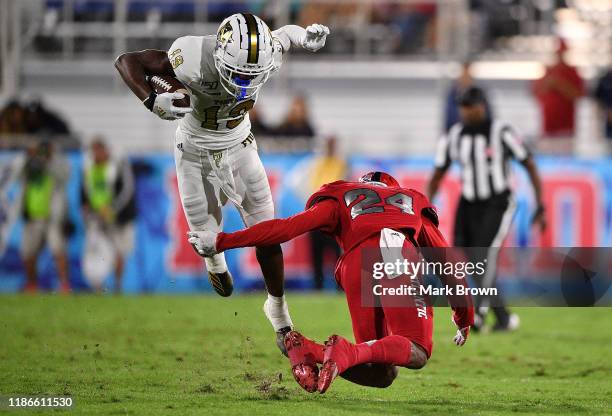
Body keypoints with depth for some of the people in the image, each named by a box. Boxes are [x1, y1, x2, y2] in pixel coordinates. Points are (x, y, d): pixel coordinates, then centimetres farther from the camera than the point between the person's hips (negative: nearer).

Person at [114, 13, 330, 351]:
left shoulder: (268, 54, -26)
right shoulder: (195, 60, -38)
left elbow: (287, 33, 1)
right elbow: (126, 61, -28)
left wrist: (307, 36, -22)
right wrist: (151, 101, -44)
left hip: (239, 146, 2)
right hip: (196, 153, -2)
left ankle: (278, 307, 26)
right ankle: (215, 258, 49)